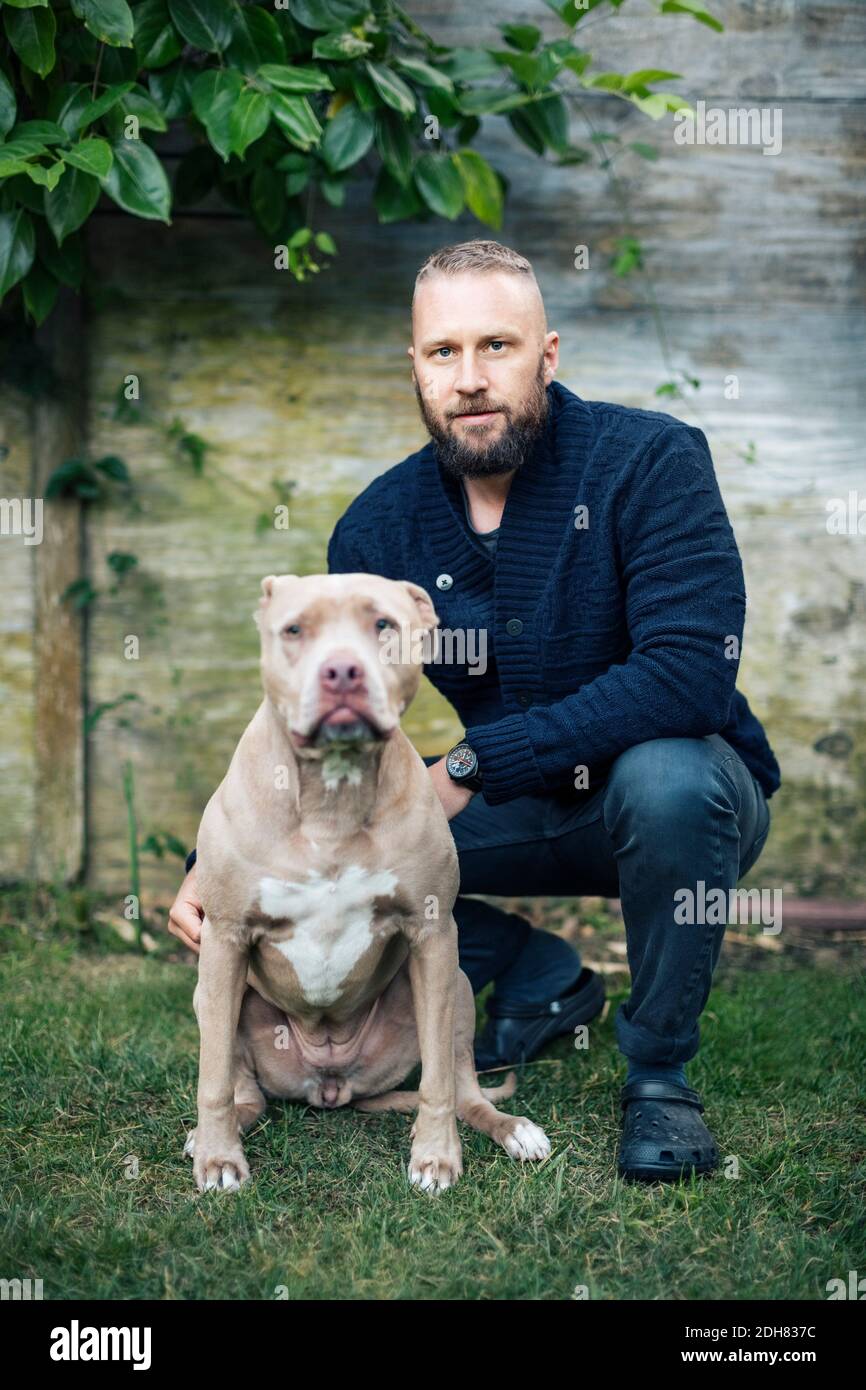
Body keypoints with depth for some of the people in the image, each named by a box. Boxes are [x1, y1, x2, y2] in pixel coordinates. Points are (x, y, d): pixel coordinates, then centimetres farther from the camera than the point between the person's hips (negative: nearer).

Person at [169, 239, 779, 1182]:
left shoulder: (648, 459, -21)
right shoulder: (381, 525, -6)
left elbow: (689, 673, -32)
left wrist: (471, 764, -33)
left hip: (676, 784, -4)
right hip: (528, 813, 5)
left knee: (665, 777, -39)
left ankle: (659, 1069, -13)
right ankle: (541, 979, 10)